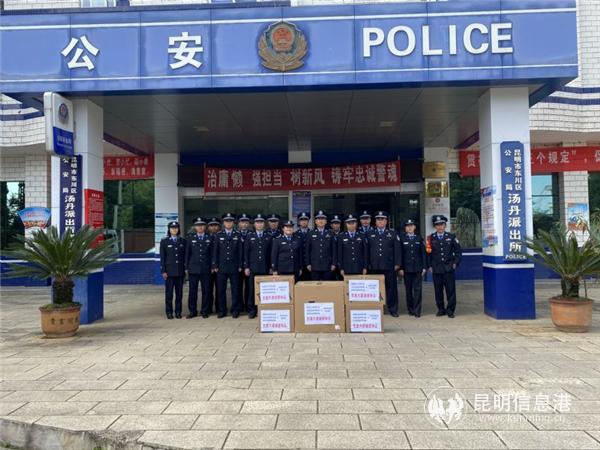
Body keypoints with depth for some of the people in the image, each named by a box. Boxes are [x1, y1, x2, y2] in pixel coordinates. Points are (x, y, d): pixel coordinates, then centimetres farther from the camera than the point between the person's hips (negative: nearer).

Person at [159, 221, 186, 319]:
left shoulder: (183, 241, 8)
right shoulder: (164, 241, 3)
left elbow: (185, 256, 9)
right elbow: (162, 257, 1)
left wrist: (185, 269, 4)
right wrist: (163, 271, -5)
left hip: (180, 271, 2)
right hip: (169, 271, -2)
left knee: (179, 293, 5)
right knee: (169, 293, 2)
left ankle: (178, 312, 14)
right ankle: (169, 312, 11)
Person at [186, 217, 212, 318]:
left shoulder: (210, 238, 8)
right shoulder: (190, 238, 8)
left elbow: (212, 254, 8)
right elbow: (187, 253, 7)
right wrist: (187, 267, 3)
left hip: (206, 269, 0)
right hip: (193, 269, 0)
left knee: (206, 291, 2)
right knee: (192, 291, 2)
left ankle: (204, 311, 13)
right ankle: (192, 311, 12)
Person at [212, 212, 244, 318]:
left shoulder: (238, 235, 6)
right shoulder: (218, 235, 7)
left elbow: (240, 251, 4)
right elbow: (215, 251, 6)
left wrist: (240, 266, -1)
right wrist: (215, 266, -1)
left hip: (234, 267, 0)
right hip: (221, 267, 1)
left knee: (235, 290, 2)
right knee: (221, 290, 3)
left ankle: (235, 310, 11)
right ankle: (221, 310, 12)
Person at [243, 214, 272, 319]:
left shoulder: (269, 237, 9)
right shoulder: (249, 236, 7)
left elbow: (271, 253, 8)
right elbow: (246, 253, 5)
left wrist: (271, 267, 3)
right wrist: (246, 267, -2)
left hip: (265, 268, 0)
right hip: (253, 268, 0)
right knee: (252, 290, 1)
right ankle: (252, 310, 9)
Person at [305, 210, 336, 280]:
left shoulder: (330, 234, 9)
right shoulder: (311, 234, 8)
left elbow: (334, 250, 7)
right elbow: (307, 250, 8)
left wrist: (333, 264, 1)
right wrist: (308, 264, 2)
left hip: (327, 267, 0)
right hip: (315, 267, 0)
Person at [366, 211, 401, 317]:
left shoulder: (393, 234, 8)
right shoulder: (369, 234, 10)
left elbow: (397, 249, 4)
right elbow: (366, 250, 8)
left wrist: (397, 264, -3)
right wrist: (367, 264, 2)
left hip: (389, 266, 0)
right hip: (374, 267, 1)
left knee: (391, 288, 4)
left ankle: (393, 309, 13)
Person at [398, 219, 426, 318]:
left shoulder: (419, 238, 7)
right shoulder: (402, 238, 3)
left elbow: (423, 253, 6)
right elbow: (400, 254, 0)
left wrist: (424, 267, 0)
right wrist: (401, 268, -5)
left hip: (418, 268, 1)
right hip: (407, 268, 0)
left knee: (417, 289, -3)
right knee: (408, 289, 6)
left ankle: (417, 310, 1)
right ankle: (410, 309, 16)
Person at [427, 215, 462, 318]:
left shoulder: (451, 237, 5)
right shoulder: (431, 238, 3)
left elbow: (458, 251, 9)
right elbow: (428, 253, 5)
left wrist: (455, 263, 1)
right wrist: (429, 266, 0)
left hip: (449, 268, 0)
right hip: (436, 269, 0)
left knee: (451, 290, 0)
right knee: (438, 290, 5)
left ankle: (450, 310, 9)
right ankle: (441, 309, 17)